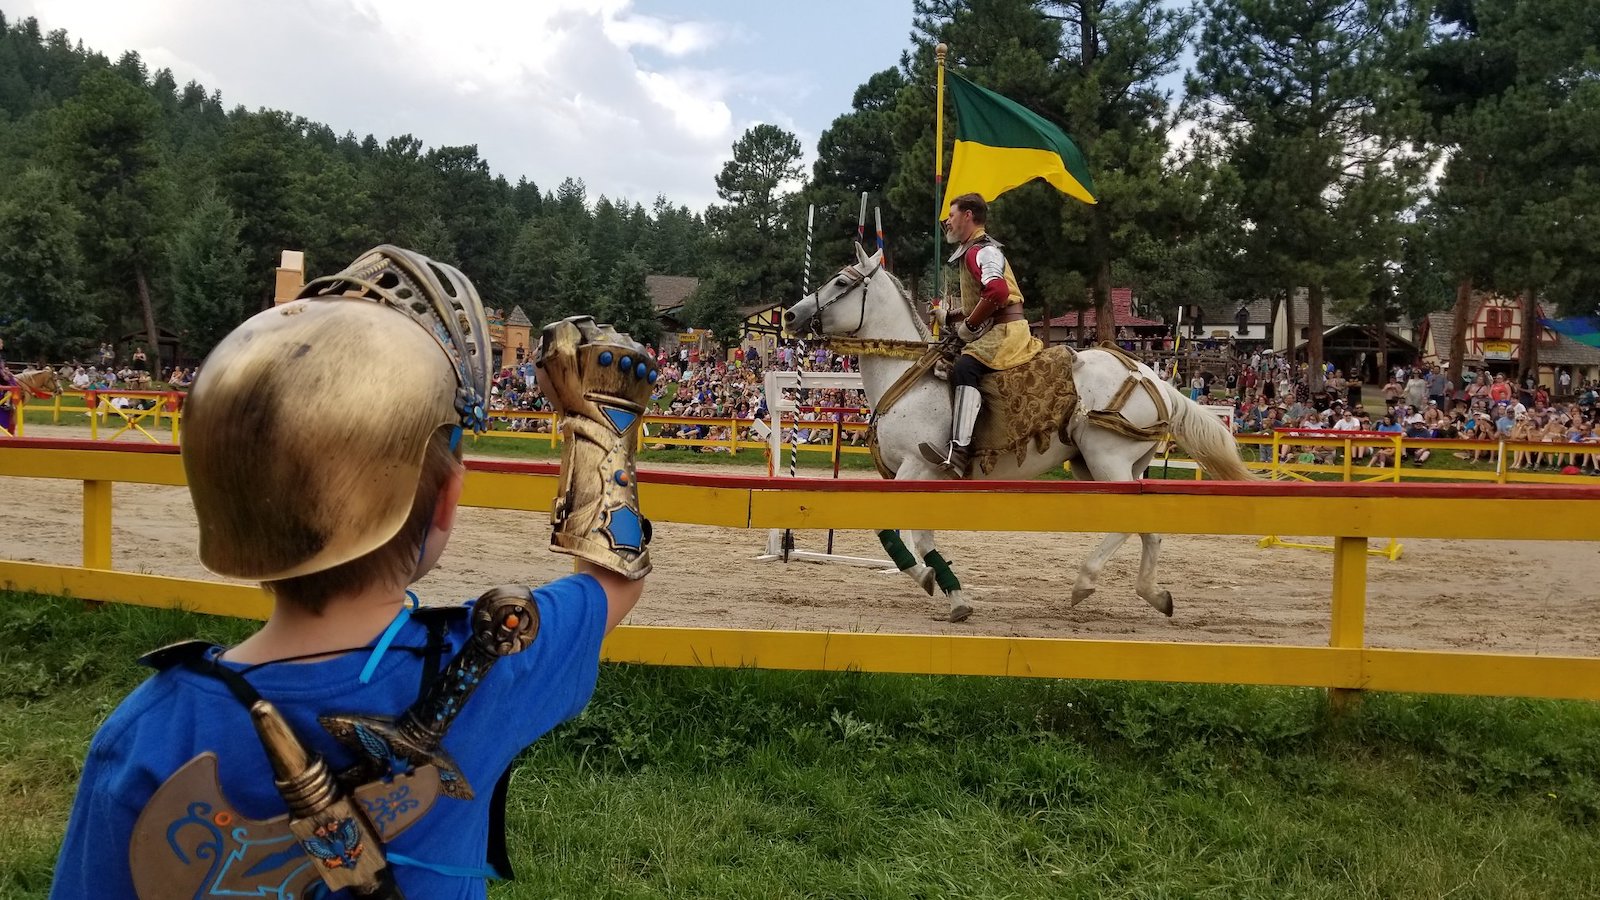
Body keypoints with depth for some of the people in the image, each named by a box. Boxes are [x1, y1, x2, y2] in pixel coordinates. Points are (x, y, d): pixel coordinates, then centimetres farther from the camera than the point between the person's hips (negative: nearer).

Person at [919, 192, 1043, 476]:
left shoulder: (982, 250, -9)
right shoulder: (973, 251, 25)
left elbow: (996, 292, -27)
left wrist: (969, 325, -17)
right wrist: (952, 317, 16)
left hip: (1006, 330, -12)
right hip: (996, 330, 12)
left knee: (965, 368, -33)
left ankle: (957, 452, -47)